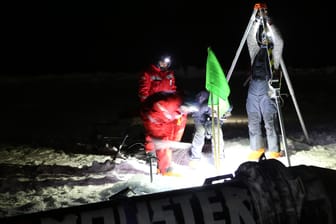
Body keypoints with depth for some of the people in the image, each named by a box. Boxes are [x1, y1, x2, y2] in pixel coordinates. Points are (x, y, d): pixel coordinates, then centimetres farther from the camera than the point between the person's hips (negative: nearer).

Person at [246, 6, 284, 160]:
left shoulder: (274, 51, 6)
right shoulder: (256, 49, 14)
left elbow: (278, 42, -12)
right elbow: (251, 37, 0)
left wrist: (268, 23, -14)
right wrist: (258, 20, -8)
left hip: (268, 90, -3)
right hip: (254, 89, 4)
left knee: (270, 122, -5)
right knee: (253, 121, 6)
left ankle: (274, 151, 4)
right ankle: (257, 148, 18)